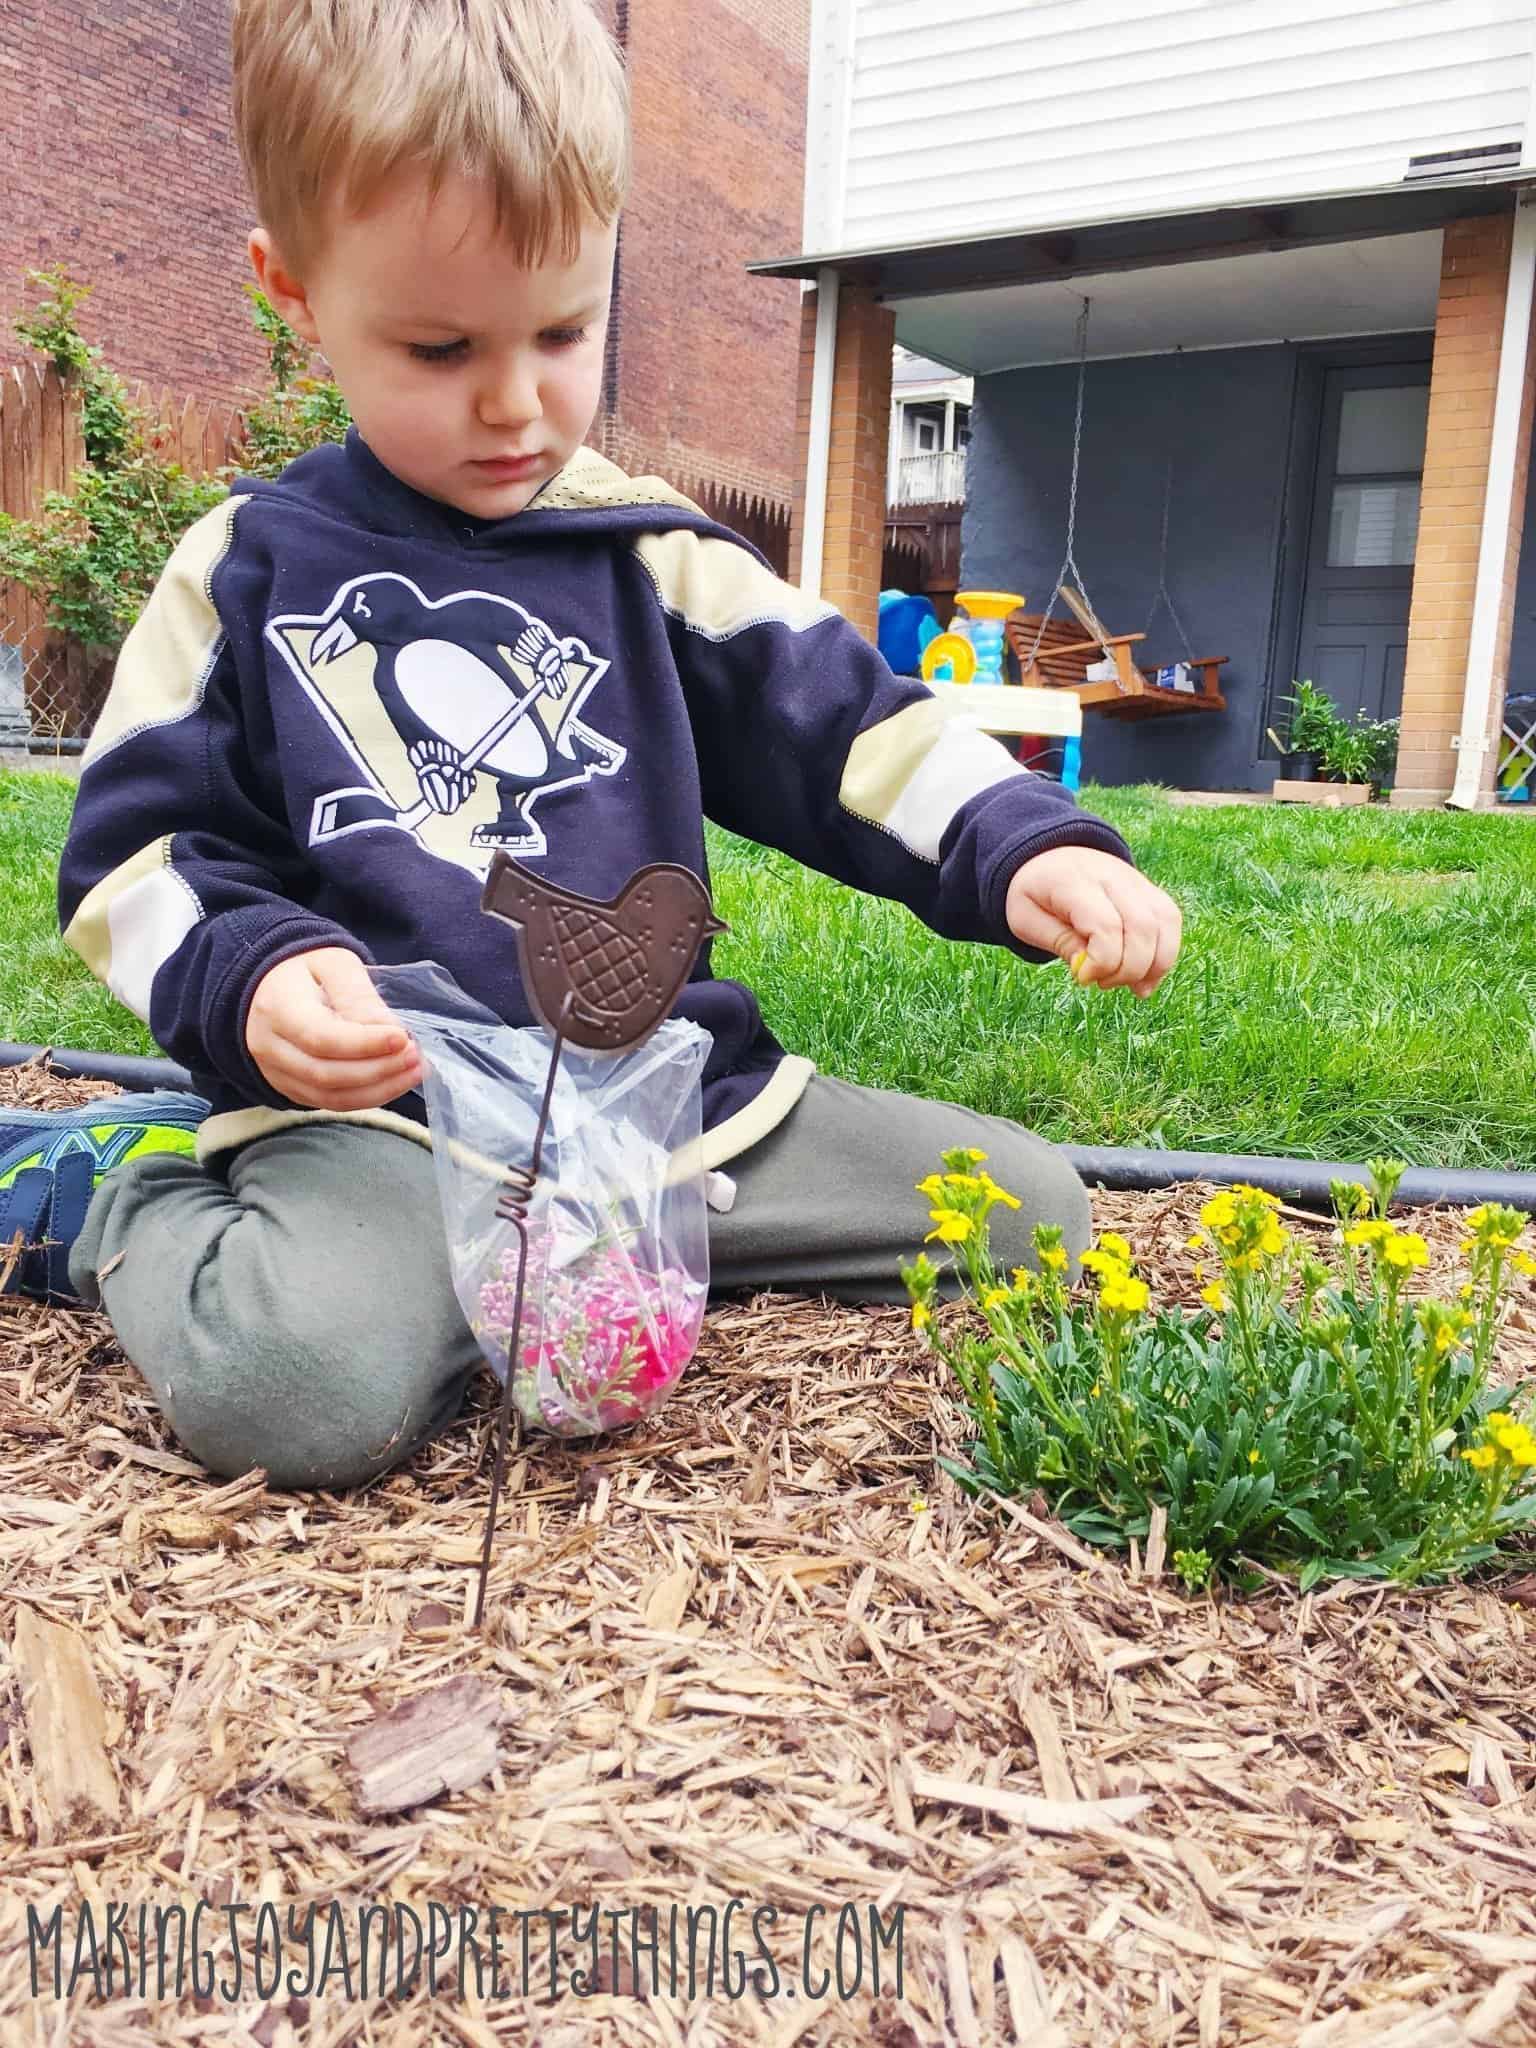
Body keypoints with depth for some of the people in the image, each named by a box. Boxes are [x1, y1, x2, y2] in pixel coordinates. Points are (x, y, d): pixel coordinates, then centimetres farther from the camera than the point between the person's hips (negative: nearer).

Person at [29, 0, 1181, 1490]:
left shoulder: (651, 558, 9)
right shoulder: (247, 577, 5)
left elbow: (843, 724, 5)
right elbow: (135, 848, 5)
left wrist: (1022, 850, -13)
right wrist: (252, 974, -17)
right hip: (379, 1110, -3)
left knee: (1033, 1210, 1)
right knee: (306, 1377, -34)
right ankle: (147, 1215, 3)